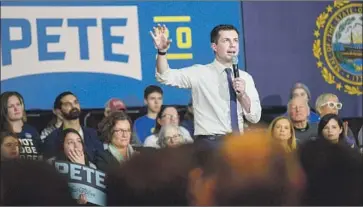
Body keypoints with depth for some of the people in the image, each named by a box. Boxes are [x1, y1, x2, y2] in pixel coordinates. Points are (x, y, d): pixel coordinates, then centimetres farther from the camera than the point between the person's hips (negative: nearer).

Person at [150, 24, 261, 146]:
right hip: (210, 142, -4)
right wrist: (162, 51, -29)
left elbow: (255, 117, 5)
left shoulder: (245, 78, 10)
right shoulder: (200, 73, 1)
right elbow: (166, 77, -12)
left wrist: (243, 95, -13)